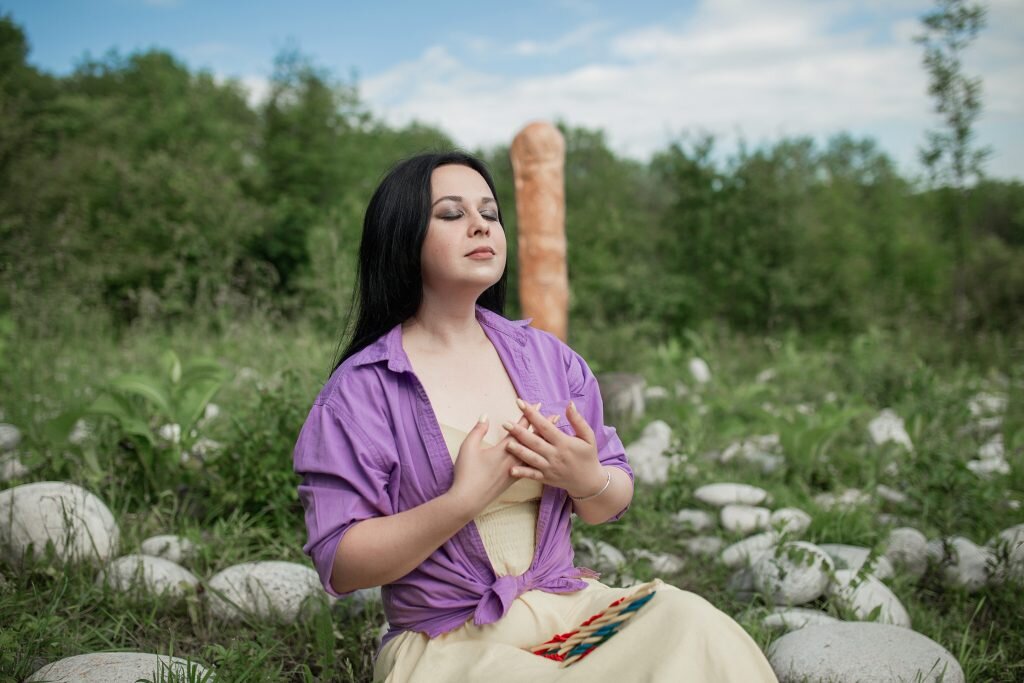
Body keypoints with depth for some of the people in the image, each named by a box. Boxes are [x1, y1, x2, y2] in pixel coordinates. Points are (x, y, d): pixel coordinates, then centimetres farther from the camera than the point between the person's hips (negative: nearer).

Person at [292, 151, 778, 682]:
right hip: (448, 640, -4)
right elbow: (340, 564, -12)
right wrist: (464, 500, -23)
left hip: (569, 603, 4)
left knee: (691, 627, -22)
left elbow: (613, 504, 10)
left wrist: (586, 480, -14)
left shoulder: (548, 357, 6)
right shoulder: (360, 390, -8)